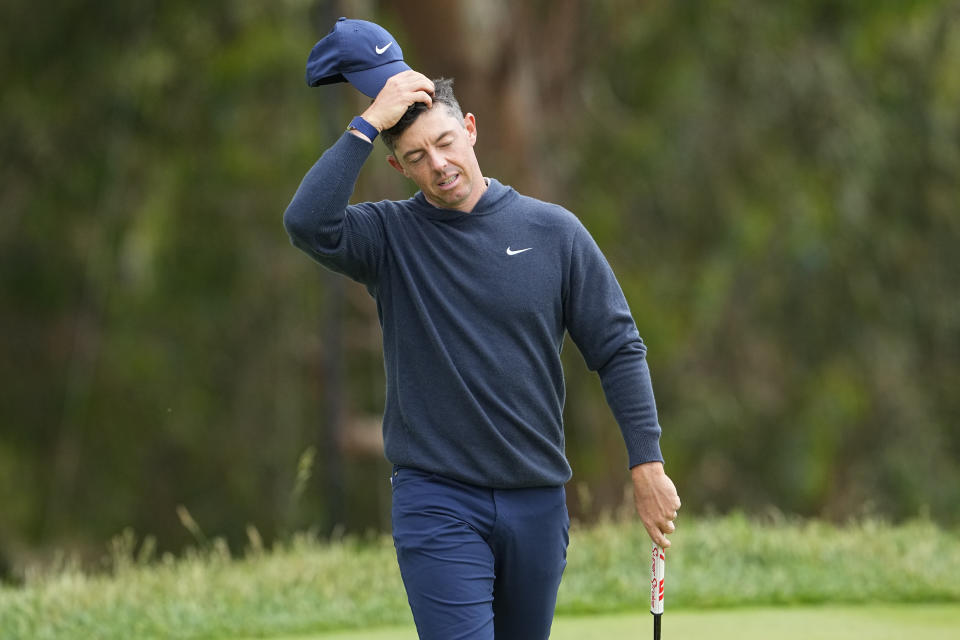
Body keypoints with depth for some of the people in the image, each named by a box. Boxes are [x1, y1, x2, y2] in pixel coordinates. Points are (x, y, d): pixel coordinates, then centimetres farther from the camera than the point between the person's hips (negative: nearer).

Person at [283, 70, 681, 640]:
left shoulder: (554, 231, 4)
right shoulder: (390, 235, 0)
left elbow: (618, 348, 6)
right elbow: (309, 224, -22)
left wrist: (648, 465, -1)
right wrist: (369, 124, -18)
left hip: (538, 502, 3)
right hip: (437, 501, -3)